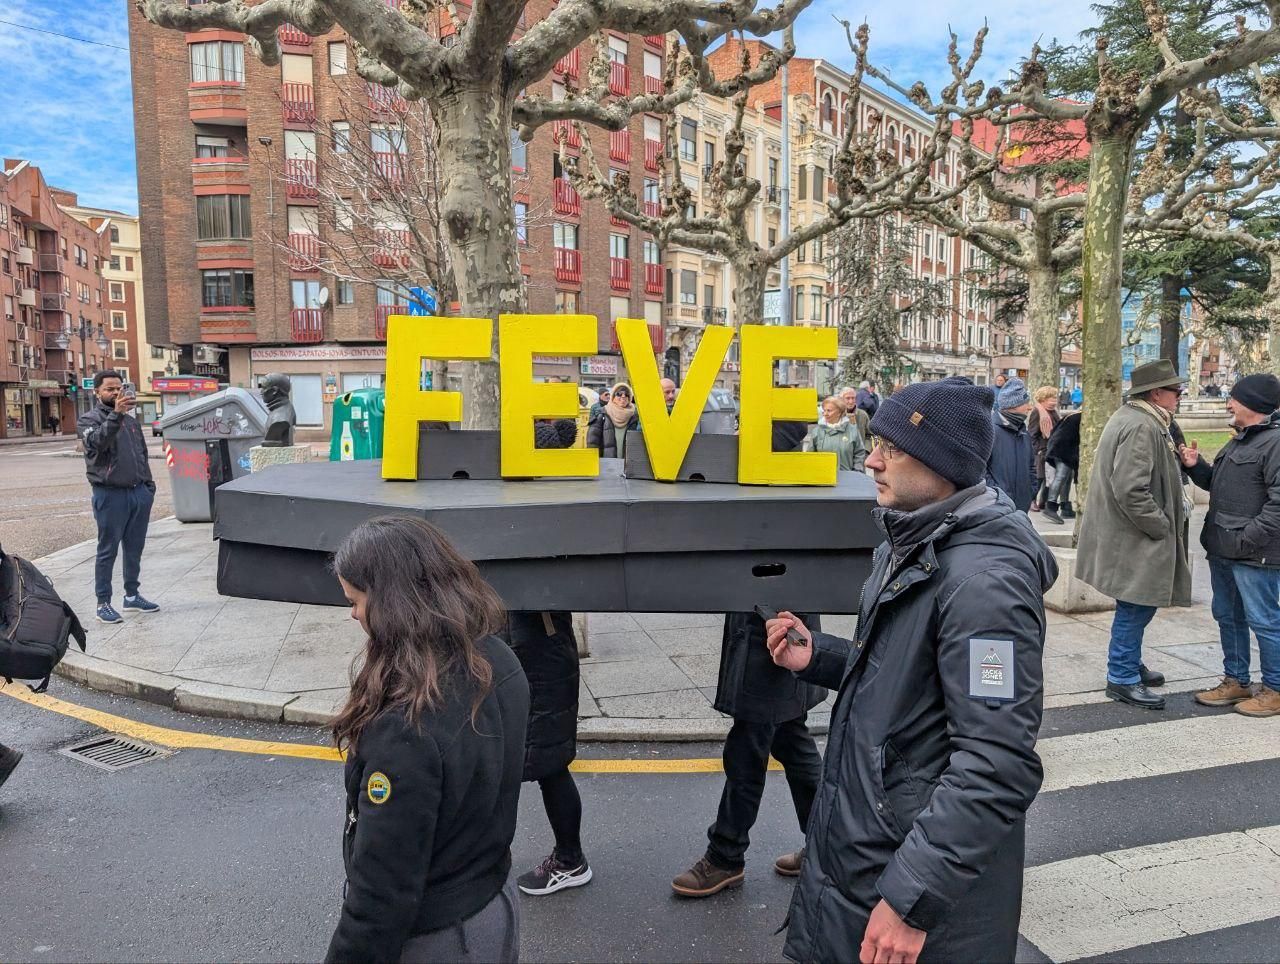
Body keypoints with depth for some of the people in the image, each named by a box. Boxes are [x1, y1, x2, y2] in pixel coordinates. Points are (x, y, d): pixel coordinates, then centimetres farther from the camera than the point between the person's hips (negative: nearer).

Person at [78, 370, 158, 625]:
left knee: (134, 549, 13)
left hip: (139, 493, 6)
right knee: (108, 551, 0)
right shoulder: (89, 419, -3)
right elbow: (97, 442, -25)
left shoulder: (131, 420, 16)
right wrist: (116, 414, -37)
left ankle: (132, 596, 23)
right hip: (110, 495, -6)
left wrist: (148, 483, 15)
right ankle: (103, 604, 6)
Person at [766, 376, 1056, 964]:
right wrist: (817, 658, 2)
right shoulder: (910, 544, 6)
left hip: (926, 878, -9)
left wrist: (911, 897, -26)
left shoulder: (982, 578, -24)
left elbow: (996, 768, -28)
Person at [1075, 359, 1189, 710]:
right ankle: (1123, 678, 11)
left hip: (1129, 533, 11)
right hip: (1135, 539, -11)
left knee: (1137, 606, 20)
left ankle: (1128, 664, 34)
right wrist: (1163, 526, -17)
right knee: (1135, 607, 0)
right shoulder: (1141, 427, -21)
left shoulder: (1131, 418, 14)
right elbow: (1131, 491, -27)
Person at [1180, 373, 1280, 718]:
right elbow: (1217, 483, 25)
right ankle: (1235, 681, 30)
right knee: (1227, 616, 17)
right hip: (1222, 549, 10)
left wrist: (1247, 539, -23)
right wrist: (1196, 466, 7)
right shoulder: (1239, 441, 16)